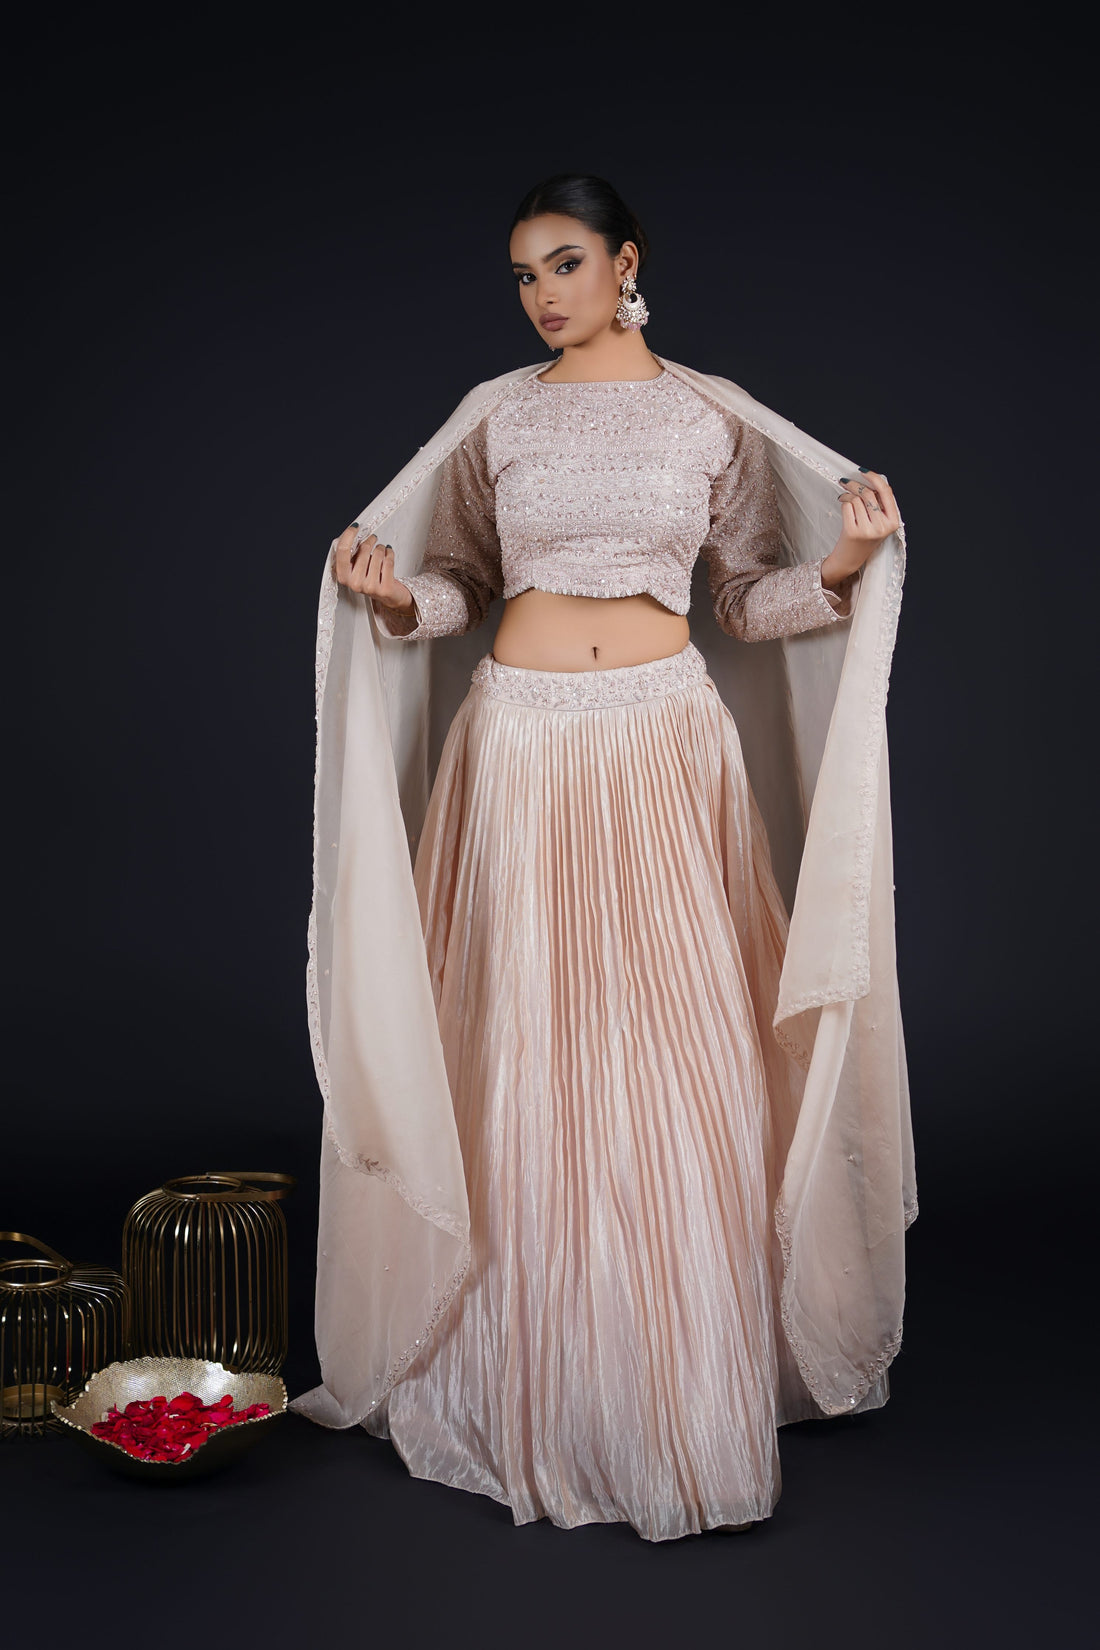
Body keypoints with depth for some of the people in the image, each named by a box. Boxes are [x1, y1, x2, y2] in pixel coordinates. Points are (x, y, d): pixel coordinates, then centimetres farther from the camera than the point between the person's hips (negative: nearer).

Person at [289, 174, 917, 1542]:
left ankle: (693, 1374, 12)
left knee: (680, 1043, -1)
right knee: (525, 1044, 2)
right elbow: (464, 585, 14)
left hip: (665, 739, -1)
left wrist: (840, 568, -9)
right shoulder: (495, 420, 8)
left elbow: (751, 601, 9)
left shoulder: (712, 419, 6)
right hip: (522, 740, 1)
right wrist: (397, 594, -6)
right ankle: (537, 1367, 16)